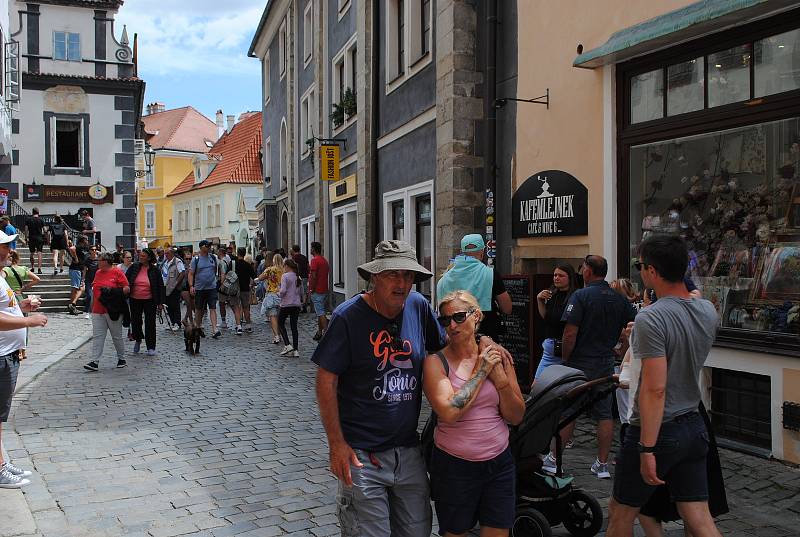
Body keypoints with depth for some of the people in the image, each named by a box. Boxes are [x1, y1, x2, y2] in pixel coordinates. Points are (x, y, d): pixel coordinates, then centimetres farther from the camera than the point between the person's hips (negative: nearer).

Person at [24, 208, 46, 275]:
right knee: (39, 253, -4)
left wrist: (26, 238, 7)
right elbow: (44, 230, -3)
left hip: (31, 238, 1)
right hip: (39, 238, -1)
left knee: (32, 253, 13)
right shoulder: (41, 220, -2)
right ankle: (39, 268, -13)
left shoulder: (28, 220, 2)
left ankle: (32, 267, 21)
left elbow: (26, 230, 0)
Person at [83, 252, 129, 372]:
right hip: (98, 311, 5)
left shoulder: (117, 272, -6)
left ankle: (121, 359, 22)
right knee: (97, 336, -2)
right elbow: (95, 289, 20)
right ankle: (95, 362, -4)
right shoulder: (98, 273, 11)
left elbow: (127, 288, -9)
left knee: (117, 336, 7)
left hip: (113, 310, -5)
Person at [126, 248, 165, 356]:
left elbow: (160, 286, -1)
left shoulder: (154, 270, -4)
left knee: (150, 323, 1)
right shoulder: (134, 267, 0)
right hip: (135, 300, 2)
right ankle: (138, 340, 36)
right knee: (135, 321, 8)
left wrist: (160, 302, -4)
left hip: (149, 300, -2)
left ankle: (151, 347, 10)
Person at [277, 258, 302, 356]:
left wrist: (279, 292, 0)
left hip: (286, 304, -6)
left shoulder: (285, 276, -11)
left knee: (281, 323, 12)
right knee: (294, 327, 8)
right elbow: (300, 292, 12)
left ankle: (288, 345, 0)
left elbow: (283, 290, -19)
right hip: (296, 304, 6)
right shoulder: (297, 277, 8)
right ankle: (295, 350, 7)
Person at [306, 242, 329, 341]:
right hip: (324, 290, 9)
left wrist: (310, 290, -14)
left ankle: (326, 332, -15)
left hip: (317, 291, -9)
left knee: (320, 313, -10)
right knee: (319, 312, 16)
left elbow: (313, 276, -18)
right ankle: (319, 333, 21)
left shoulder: (315, 260, -13)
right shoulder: (325, 260, 15)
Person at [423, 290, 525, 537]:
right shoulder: (436, 361, -9)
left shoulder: (498, 356, 2)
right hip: (454, 465, -3)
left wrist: (501, 380, -13)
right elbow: (449, 412, -23)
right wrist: (481, 371, -15)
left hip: (500, 462, 3)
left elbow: (516, 417, 4)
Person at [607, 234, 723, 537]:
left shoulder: (651, 319, -23)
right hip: (694, 426, 7)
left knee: (621, 512, 12)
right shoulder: (708, 311, 1)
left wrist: (647, 450, -21)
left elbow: (655, 390, -25)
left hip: (658, 431, -7)